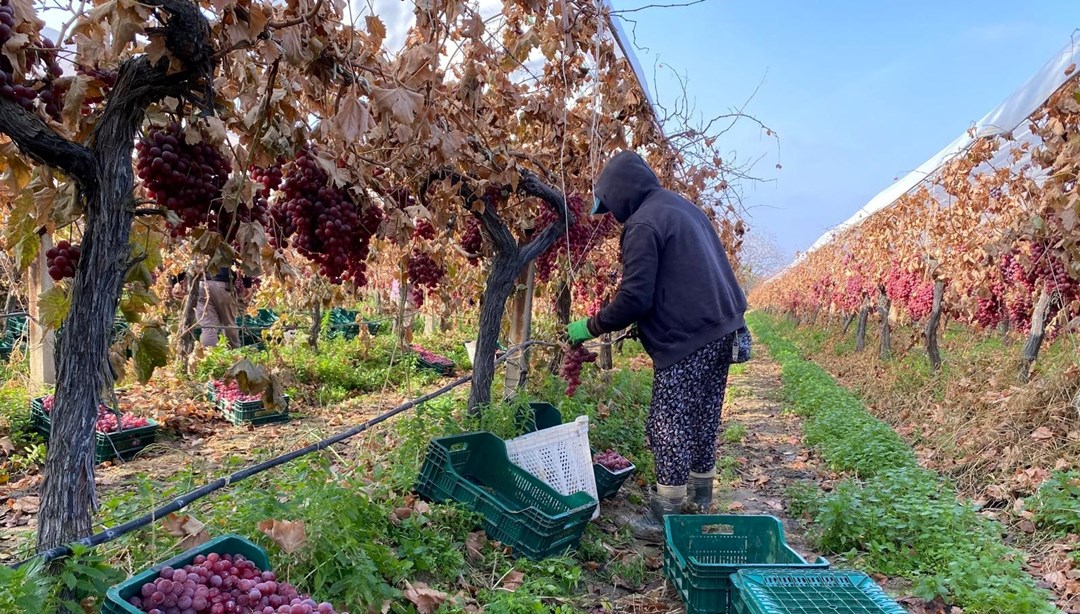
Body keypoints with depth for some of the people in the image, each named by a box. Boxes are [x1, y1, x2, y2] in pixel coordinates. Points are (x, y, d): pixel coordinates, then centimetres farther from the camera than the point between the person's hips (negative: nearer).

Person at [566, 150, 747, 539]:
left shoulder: (643, 223, -14)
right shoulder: (684, 208, 16)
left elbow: (635, 297, -20)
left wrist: (591, 327, -7)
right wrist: (644, 323, 23)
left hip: (687, 342, -10)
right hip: (722, 331, 10)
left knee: (668, 427, -2)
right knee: (703, 418, 19)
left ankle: (666, 514, 5)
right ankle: (701, 495, 33)